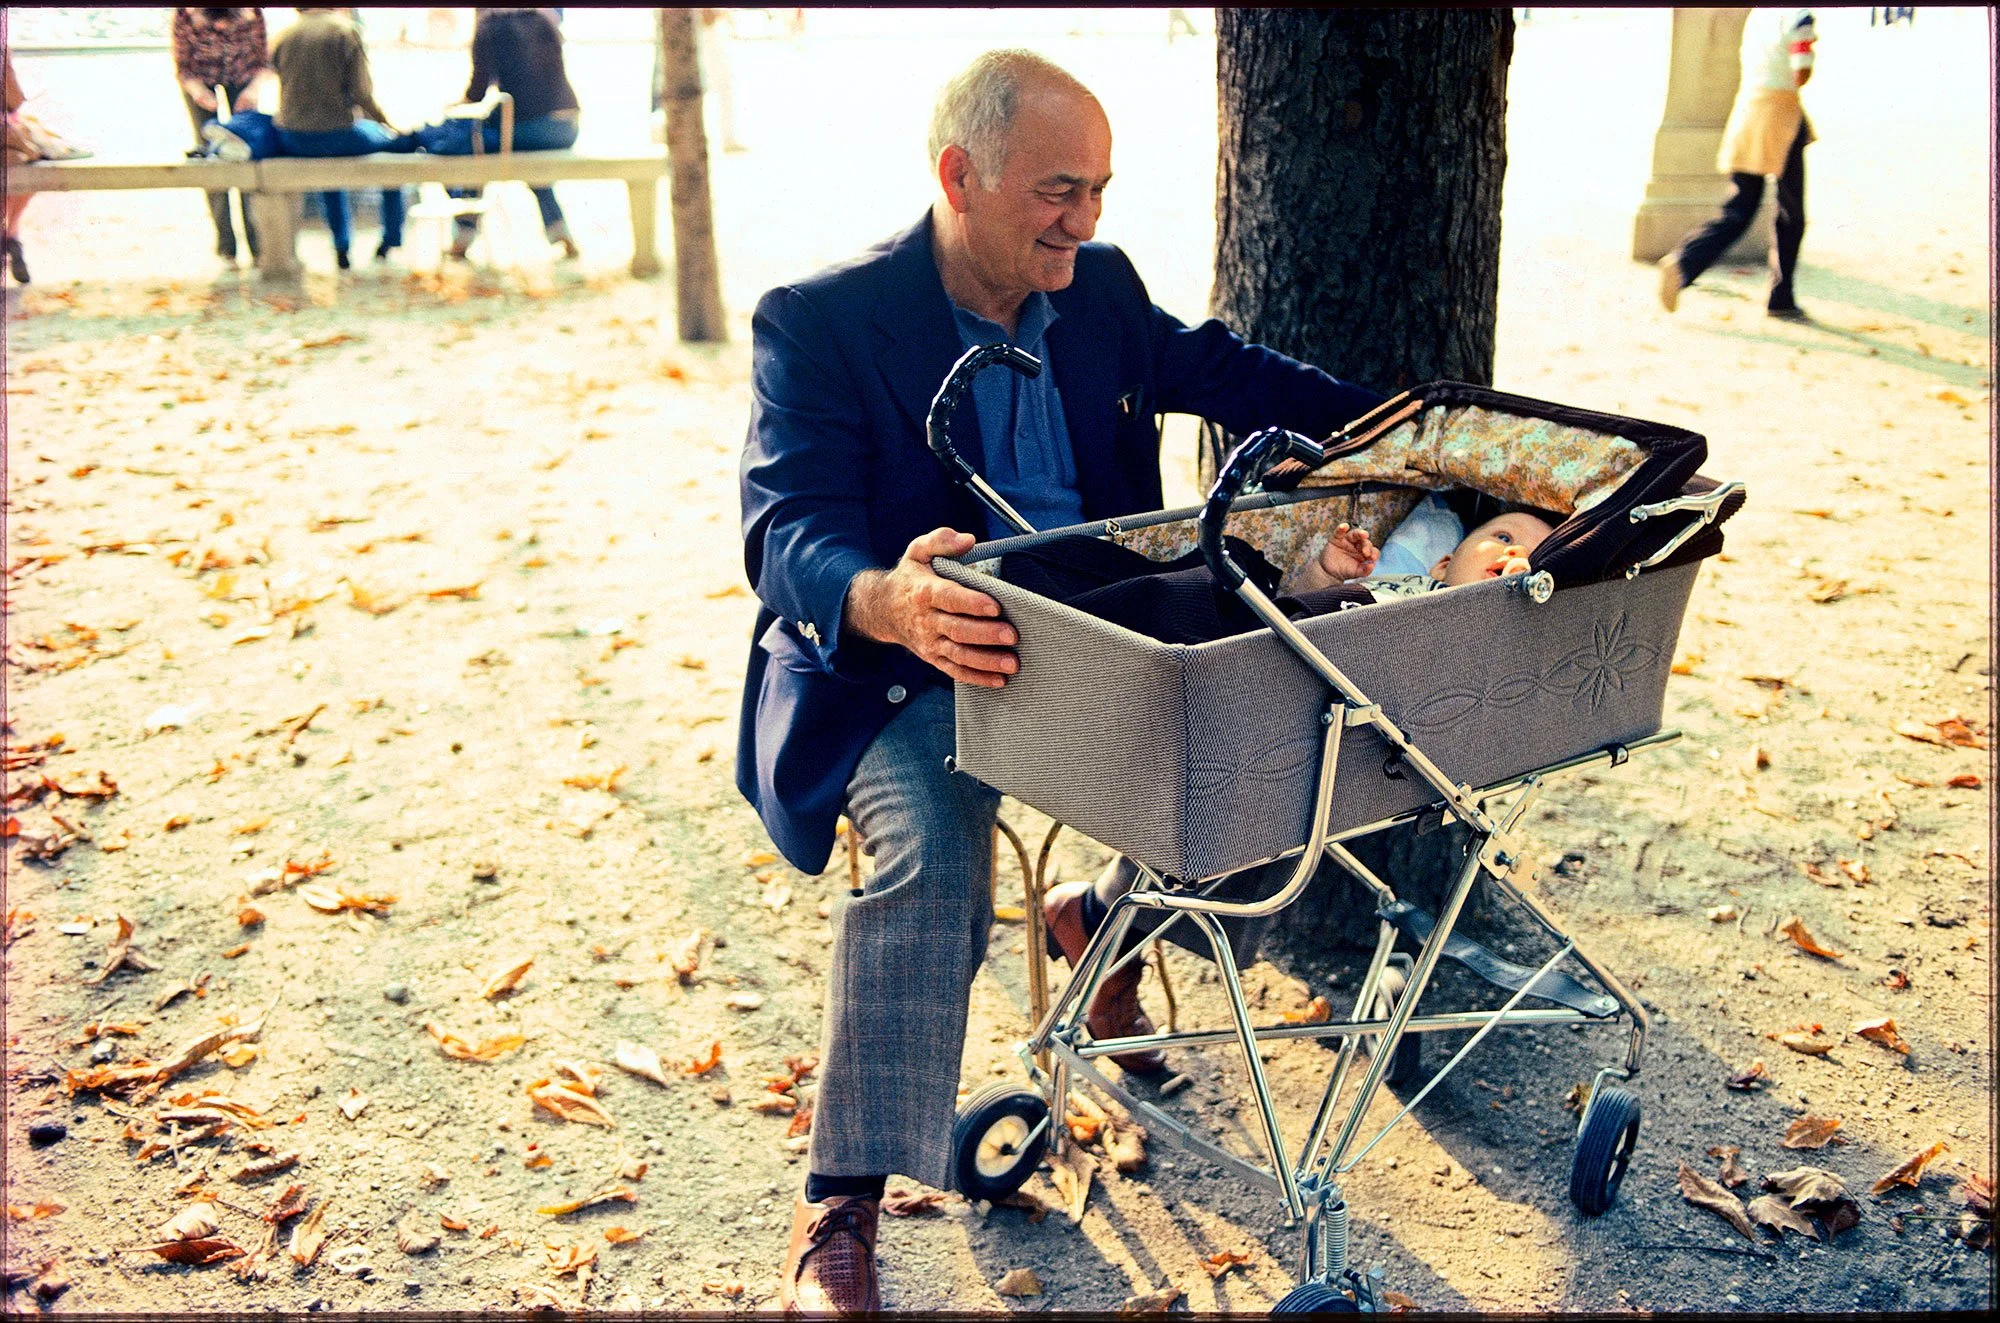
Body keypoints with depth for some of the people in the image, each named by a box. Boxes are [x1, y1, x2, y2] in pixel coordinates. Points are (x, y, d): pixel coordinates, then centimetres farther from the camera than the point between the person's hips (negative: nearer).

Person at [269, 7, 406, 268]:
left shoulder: (283, 36, 5)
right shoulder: (344, 31, -8)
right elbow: (361, 93, -11)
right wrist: (386, 123, 5)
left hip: (290, 141, 5)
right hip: (337, 134, -5)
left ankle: (341, 246, 38)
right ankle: (390, 241, 26)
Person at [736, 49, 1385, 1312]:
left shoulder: (1100, 289, 6)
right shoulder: (819, 321, -12)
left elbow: (1224, 370, 21)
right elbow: (788, 529, -23)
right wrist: (885, 602, -47)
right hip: (901, 668, -6)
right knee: (930, 850, -33)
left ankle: (1103, 914, 18)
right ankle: (843, 1208, -17)